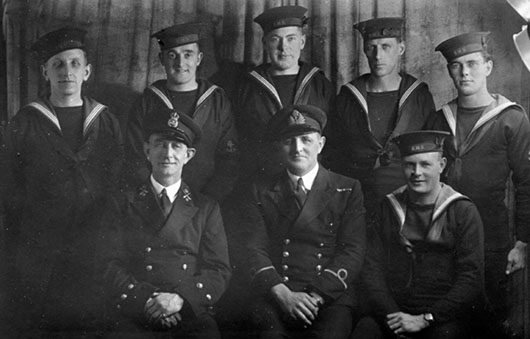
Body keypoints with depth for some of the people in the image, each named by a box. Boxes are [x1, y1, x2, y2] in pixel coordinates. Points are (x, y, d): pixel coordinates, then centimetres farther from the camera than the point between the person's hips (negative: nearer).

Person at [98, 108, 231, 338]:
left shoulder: (206, 208, 15)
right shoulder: (122, 205, 14)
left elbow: (219, 272, 7)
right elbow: (110, 265, 5)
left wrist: (181, 298, -11)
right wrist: (146, 300, -12)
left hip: (192, 318, 1)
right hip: (134, 319, -1)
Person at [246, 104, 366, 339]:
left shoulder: (348, 190, 11)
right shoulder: (261, 191, 14)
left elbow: (352, 251, 2)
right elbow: (254, 249, 4)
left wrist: (316, 295, -12)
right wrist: (284, 294, -13)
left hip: (330, 296, 0)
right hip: (274, 296, 0)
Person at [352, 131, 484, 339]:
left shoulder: (463, 212, 2)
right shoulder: (388, 208, 10)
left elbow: (471, 280, -5)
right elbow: (372, 269, 5)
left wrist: (425, 319, -12)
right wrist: (391, 315, -10)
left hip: (443, 317, -2)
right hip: (393, 312, 2)